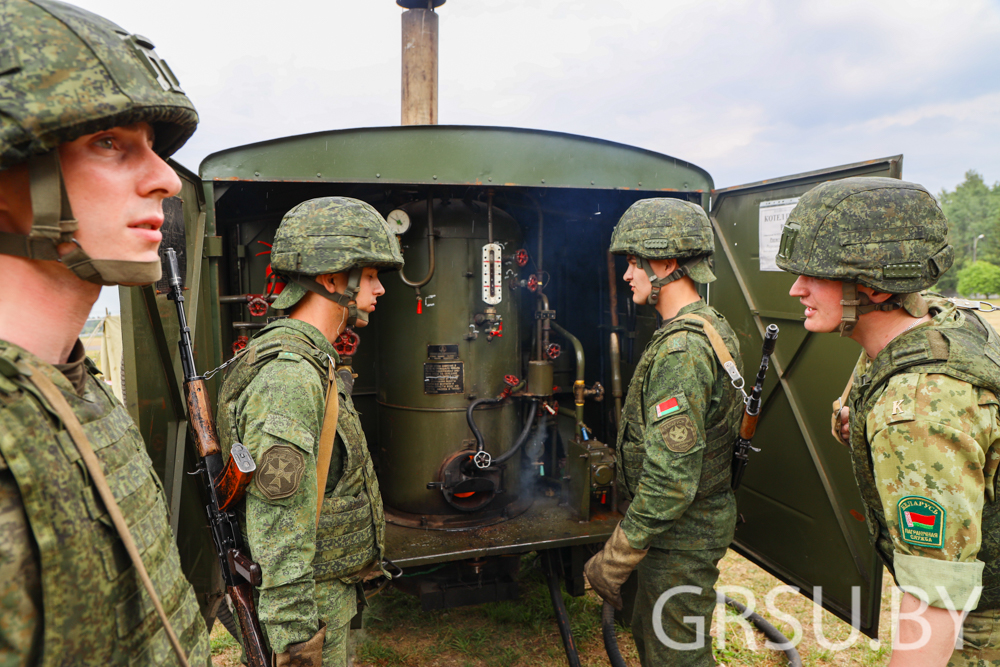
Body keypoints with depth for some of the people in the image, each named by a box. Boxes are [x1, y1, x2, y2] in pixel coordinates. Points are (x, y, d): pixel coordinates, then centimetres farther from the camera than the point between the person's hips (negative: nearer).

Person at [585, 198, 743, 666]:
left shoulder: (680, 350, -27)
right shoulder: (712, 329, 7)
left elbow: (670, 481, -31)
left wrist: (613, 561, -21)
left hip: (681, 537, -10)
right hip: (700, 520, 10)